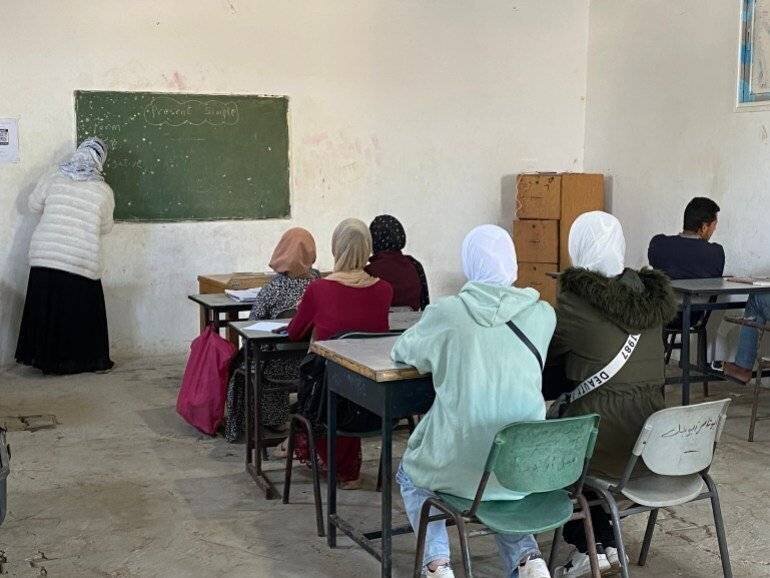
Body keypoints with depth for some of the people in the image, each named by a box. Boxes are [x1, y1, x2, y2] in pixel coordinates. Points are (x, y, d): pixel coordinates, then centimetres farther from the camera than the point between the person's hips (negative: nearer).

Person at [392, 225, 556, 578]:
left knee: (410, 474, 30)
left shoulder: (445, 313, -8)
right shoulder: (542, 314, -2)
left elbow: (400, 352, 10)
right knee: (500, 485, 37)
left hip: (461, 467, -2)